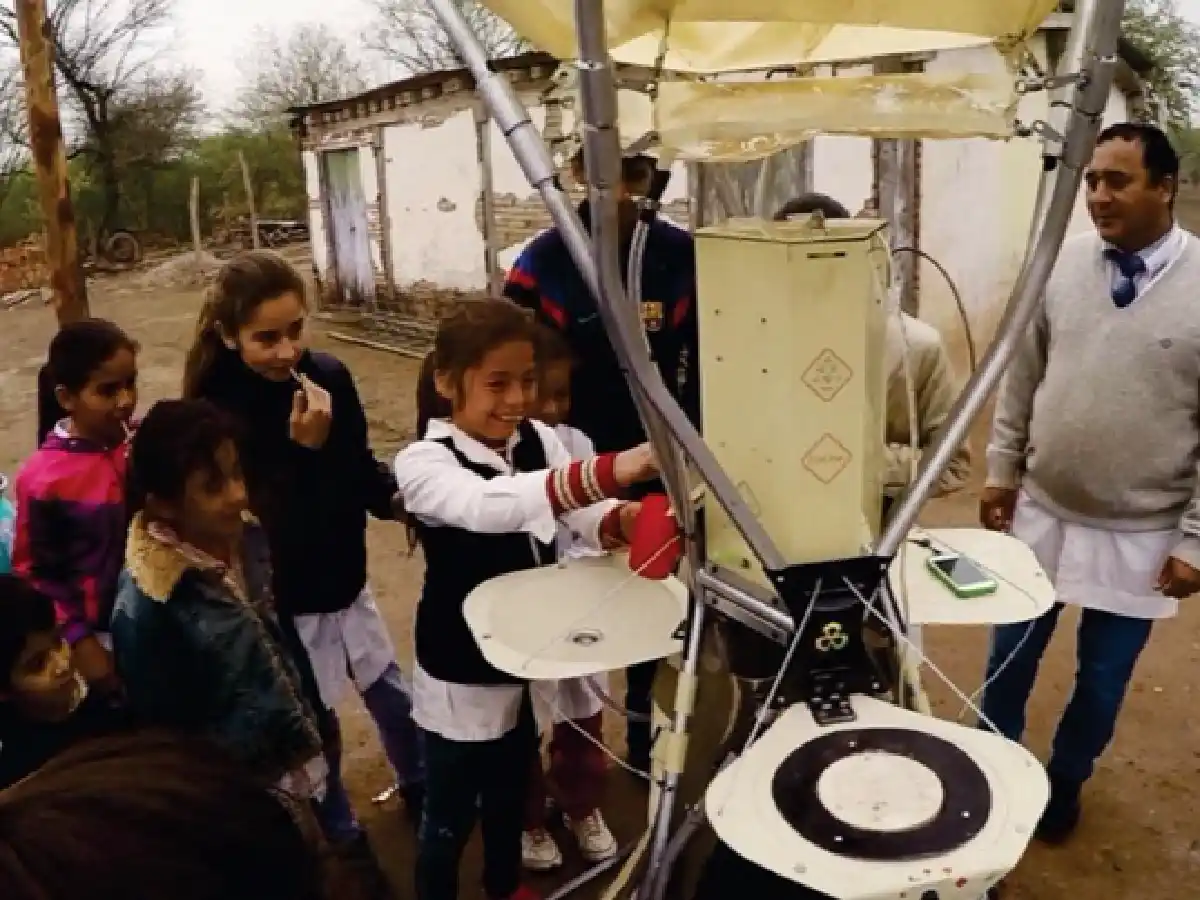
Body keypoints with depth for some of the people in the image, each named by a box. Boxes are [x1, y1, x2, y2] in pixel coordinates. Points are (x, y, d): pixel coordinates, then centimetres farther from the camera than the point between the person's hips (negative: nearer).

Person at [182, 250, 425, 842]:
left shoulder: (328, 377, -11)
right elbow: (257, 528, -25)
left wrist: (396, 495, -16)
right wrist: (303, 449, -34)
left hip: (344, 586, 4)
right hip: (279, 605, -4)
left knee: (397, 703, 19)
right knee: (316, 732, 14)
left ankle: (420, 791, 48)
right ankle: (341, 835, 41)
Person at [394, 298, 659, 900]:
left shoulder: (538, 441, -7)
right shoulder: (422, 463, -24)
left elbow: (591, 521, -16)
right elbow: (489, 506, -45)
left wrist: (631, 518, -41)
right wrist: (613, 469, -59)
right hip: (461, 672, -5)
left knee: (510, 791, 28)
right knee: (451, 814, 15)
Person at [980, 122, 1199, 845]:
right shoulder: (1061, 265, -4)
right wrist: (1002, 471, 6)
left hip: (1141, 534, -2)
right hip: (1042, 510, 2)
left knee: (1103, 680, 15)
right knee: (1011, 659, 15)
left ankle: (1065, 782, 42)